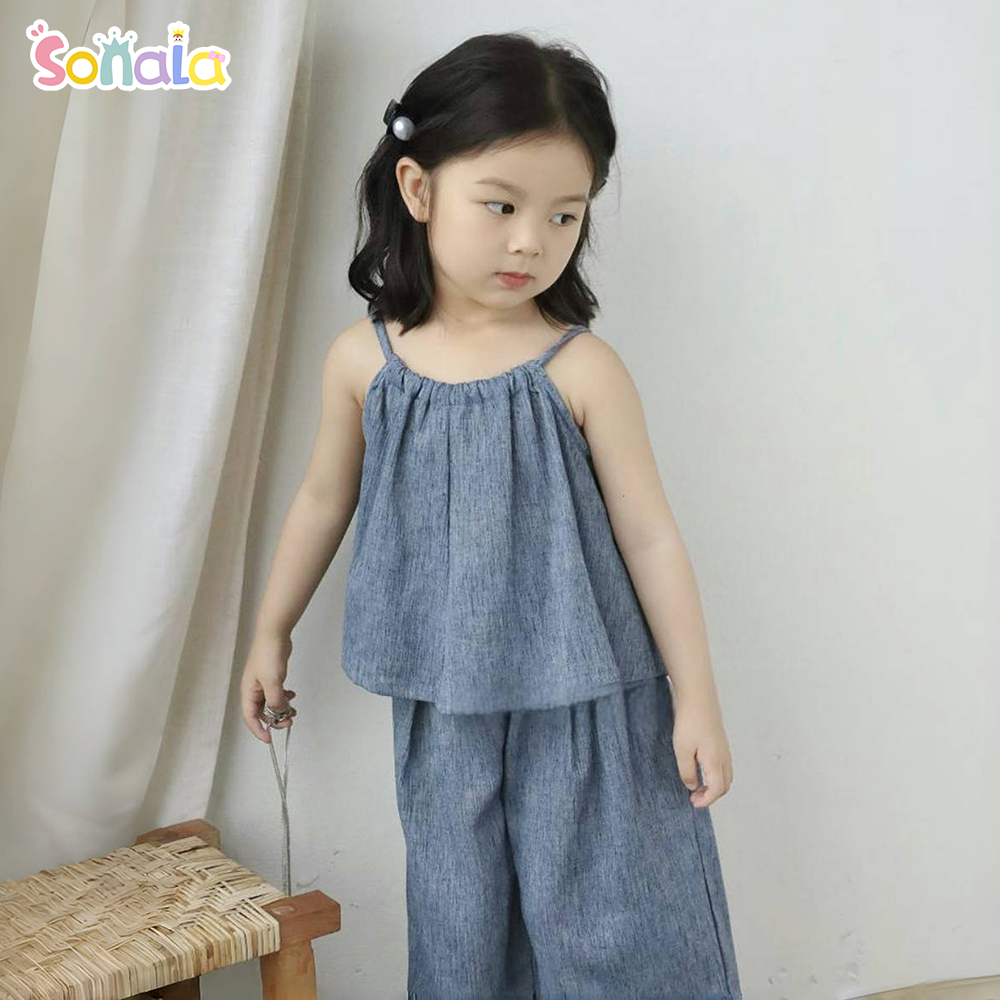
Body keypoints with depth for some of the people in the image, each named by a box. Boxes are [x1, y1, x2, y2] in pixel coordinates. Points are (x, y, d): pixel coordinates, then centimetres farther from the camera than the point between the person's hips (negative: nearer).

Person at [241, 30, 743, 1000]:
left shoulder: (581, 369, -14)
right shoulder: (363, 358, -5)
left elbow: (649, 536, -8)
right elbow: (324, 500, 10)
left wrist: (696, 700, -5)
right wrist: (270, 633, 18)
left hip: (585, 709, -3)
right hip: (443, 710, 3)